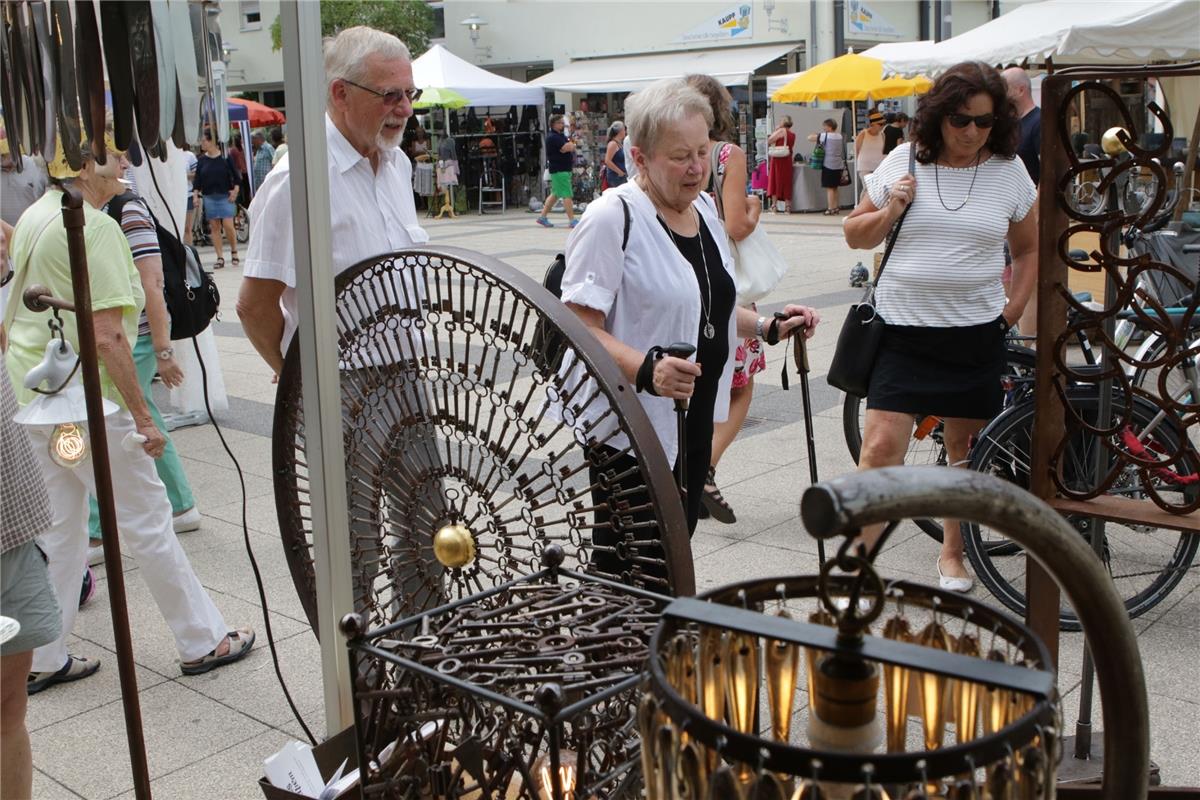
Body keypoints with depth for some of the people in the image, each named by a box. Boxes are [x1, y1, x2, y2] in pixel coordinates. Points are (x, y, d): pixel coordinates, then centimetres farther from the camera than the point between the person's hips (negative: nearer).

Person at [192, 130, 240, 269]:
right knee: (214, 227, 2)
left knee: (228, 225, -12)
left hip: (225, 196, -3)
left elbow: (235, 175, 2)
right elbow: (197, 179, 8)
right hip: (209, 197, 3)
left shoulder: (225, 157, -1)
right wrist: (195, 194, -3)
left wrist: (235, 190, -8)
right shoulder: (201, 160, 7)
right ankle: (220, 257, 5)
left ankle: (234, 251, 11)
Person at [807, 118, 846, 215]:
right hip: (839, 165, 7)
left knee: (829, 188, -4)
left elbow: (810, 137, -11)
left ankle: (830, 209, -5)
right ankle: (836, 207, 20)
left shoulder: (825, 136, -10)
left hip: (829, 165, -7)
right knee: (834, 187, 17)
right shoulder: (840, 136, 9)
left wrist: (816, 135, 9)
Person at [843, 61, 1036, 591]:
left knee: (967, 452, 11)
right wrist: (891, 210, -11)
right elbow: (855, 235, 7)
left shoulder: (1009, 172, 4)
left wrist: (1012, 309, 6)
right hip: (902, 330, -1)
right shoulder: (904, 161, 1)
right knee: (881, 445, -11)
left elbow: (1030, 250, 16)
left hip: (976, 335, 2)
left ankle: (952, 552, 30)